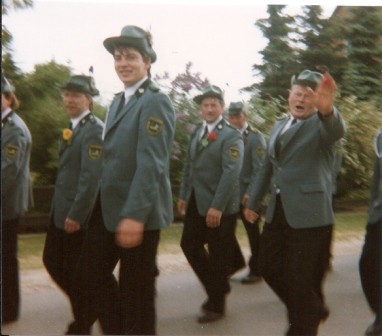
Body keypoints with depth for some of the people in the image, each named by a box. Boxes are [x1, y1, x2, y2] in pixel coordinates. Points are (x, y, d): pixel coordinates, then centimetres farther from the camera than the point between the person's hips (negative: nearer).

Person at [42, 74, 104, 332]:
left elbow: (92, 176, -22)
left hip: (78, 213, -9)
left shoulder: (95, 129, -16)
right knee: (52, 261, 16)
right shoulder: (74, 127, 14)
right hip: (60, 210, 9)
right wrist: (62, 210, 16)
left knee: (76, 270, 2)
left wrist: (76, 214, -21)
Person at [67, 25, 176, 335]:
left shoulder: (155, 101, -13)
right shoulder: (118, 101, 15)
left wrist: (134, 215, -25)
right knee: (90, 273, 11)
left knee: (136, 287, 4)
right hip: (108, 206, 8)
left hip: (139, 210, -8)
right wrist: (103, 202, 16)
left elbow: (151, 163, -21)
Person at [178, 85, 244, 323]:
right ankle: (218, 287, 32)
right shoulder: (197, 131, 12)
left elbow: (231, 172, -20)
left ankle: (217, 305, 22)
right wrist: (183, 195, 13)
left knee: (219, 255, 4)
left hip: (219, 206, -7)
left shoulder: (231, 135, -13)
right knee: (189, 245, 12)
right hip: (196, 202, 8)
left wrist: (217, 206, -25)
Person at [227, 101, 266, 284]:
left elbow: (259, 168, -13)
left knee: (253, 233, 7)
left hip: (247, 194, -5)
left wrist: (250, 193, -19)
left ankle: (256, 270, 19)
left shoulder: (256, 136, -7)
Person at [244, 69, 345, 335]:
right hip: (278, 212, 7)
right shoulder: (279, 126, 16)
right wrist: (253, 202, 22)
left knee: (301, 279, 0)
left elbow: (336, 129, -31)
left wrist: (327, 108, -53)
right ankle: (312, 310, 36)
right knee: (270, 268, 13)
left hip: (309, 214, -7)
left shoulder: (321, 125, -6)